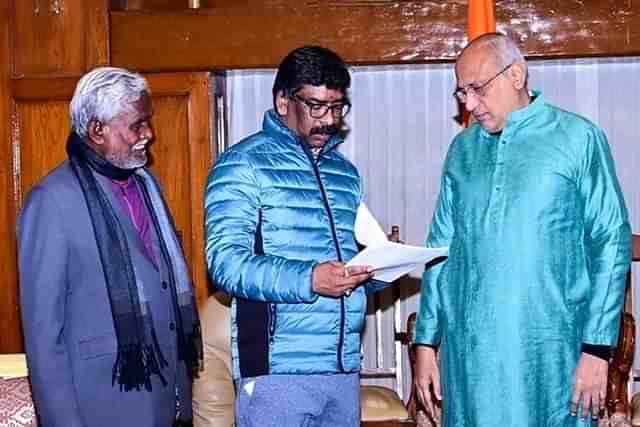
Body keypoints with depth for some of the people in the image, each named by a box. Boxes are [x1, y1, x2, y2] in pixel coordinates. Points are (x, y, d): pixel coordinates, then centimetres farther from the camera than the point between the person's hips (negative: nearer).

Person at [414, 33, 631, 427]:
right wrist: (427, 341, 8)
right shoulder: (462, 149, 10)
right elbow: (441, 247, 12)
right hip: (468, 351, 4)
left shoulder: (578, 138, -3)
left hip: (548, 352, -4)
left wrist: (597, 348, -10)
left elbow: (611, 242, -5)